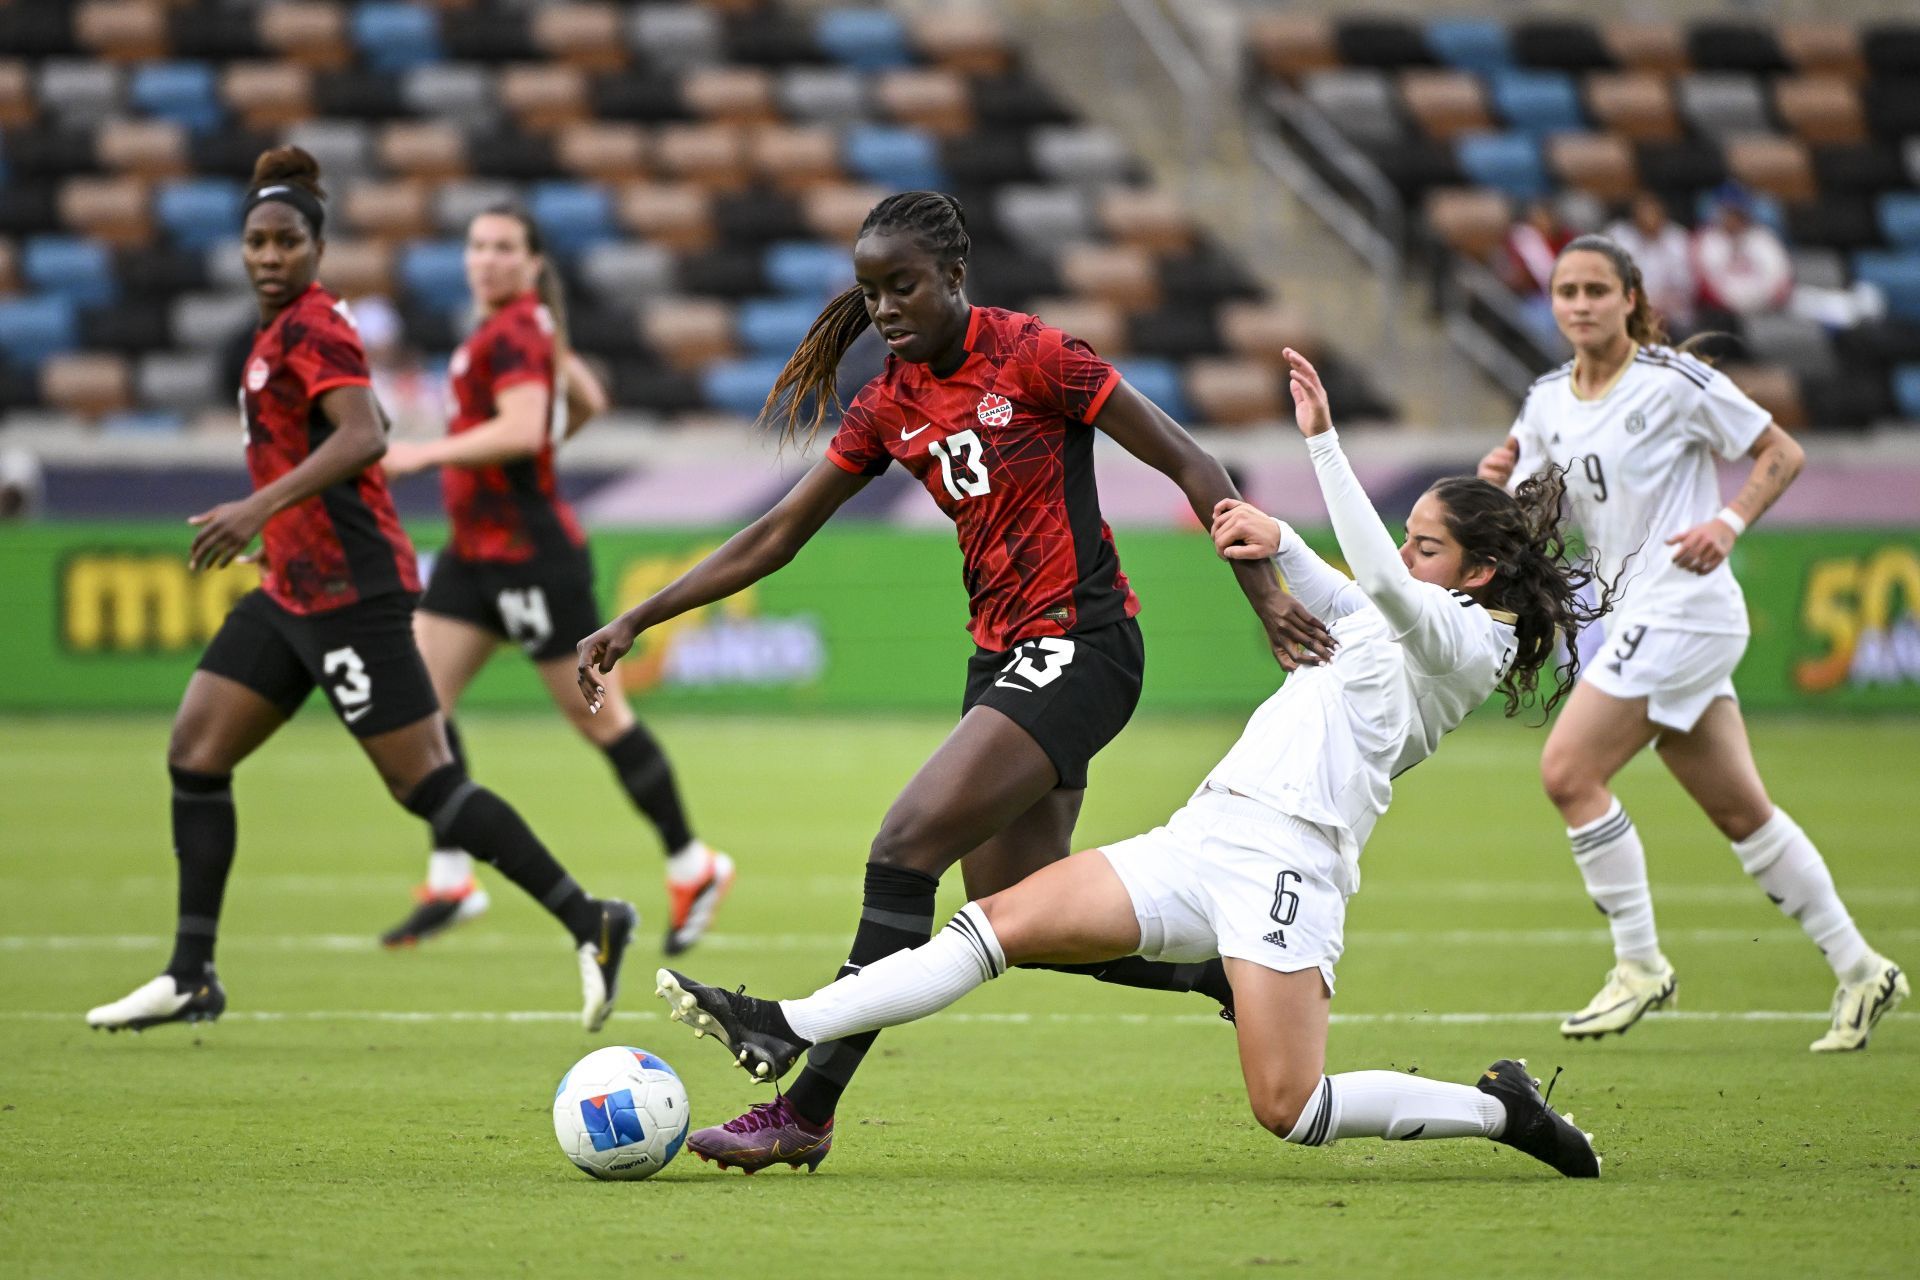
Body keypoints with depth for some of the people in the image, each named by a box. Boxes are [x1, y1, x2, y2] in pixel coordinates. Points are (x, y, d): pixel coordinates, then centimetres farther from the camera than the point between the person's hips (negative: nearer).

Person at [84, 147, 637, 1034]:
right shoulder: (282, 330, 15)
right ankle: (191, 978, 9)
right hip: (292, 590, 10)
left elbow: (362, 436, -28)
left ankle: (589, 925, -3)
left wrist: (260, 507, -36)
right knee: (193, 753, 5)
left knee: (426, 784, -9)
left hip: (348, 593, -10)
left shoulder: (310, 330, -13)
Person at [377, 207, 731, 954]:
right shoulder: (526, 325, 12)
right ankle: (450, 881, 3)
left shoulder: (513, 332, -16)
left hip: (531, 555, -10)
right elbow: (588, 402, 24)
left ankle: (692, 868, 11)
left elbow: (522, 428, -30)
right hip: (475, 551, 10)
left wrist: (423, 453, -29)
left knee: (594, 715, -1)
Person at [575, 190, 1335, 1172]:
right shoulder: (887, 408, 9)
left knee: (905, 848, -18)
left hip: (1079, 645, -8)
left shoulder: (1033, 358, -11)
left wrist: (1268, 597, -14)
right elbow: (774, 538, 14)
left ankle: (806, 1112, -16)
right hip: (1001, 656, 8)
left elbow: (1189, 467, -8)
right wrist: (636, 622, 9)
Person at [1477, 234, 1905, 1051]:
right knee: (1741, 811, 9)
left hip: (1683, 607, -8)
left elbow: (1782, 454, -4)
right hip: (1640, 617, 8)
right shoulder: (1548, 402, 11)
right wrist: (1498, 484, -7)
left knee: (1568, 771, -14)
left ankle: (1640, 967, -6)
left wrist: (1729, 522, -18)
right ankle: (1859, 970, 16)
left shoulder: (1673, 382, -9)